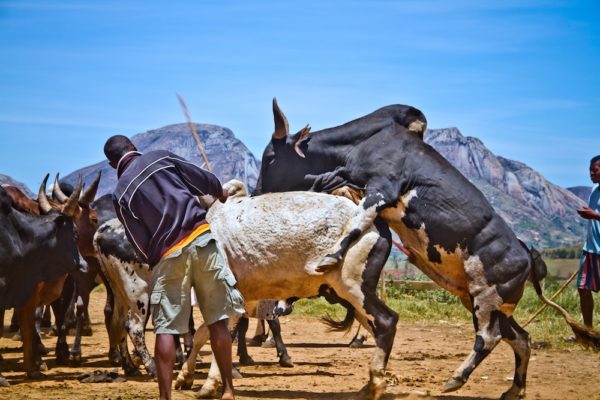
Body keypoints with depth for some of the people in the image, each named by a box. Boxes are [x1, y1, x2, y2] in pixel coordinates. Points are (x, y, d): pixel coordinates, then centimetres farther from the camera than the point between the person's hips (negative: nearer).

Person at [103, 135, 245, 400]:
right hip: (201, 239, 1)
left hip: (167, 256, -1)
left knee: (165, 329, 4)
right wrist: (221, 194, 32)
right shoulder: (161, 157, 7)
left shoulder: (120, 194, 4)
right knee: (217, 321, 8)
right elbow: (205, 180, 11)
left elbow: (139, 244, 2)